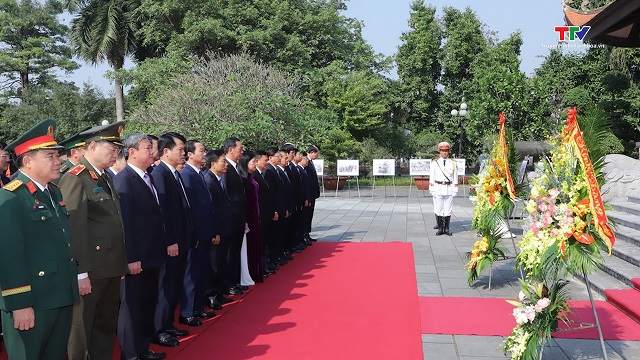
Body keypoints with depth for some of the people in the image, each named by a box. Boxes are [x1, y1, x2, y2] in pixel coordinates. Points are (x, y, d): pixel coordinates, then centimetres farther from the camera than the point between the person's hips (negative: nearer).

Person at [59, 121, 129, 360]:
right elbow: (74, 229, -20)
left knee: (107, 323, 19)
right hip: (90, 270, -8)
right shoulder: (75, 179, -15)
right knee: (82, 326, 7)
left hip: (112, 267, 9)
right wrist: (81, 273, -21)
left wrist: (121, 263, 13)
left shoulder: (105, 177, 13)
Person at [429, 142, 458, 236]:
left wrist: (455, 189, 2)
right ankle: (440, 228, 9)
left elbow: (455, 177, 8)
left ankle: (446, 228, 11)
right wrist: (432, 189, -3)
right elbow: (431, 177, 3)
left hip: (449, 189, 1)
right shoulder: (434, 163, 5)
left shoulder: (453, 163, 7)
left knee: (448, 210, 3)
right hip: (438, 189, -1)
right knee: (438, 209, 0)